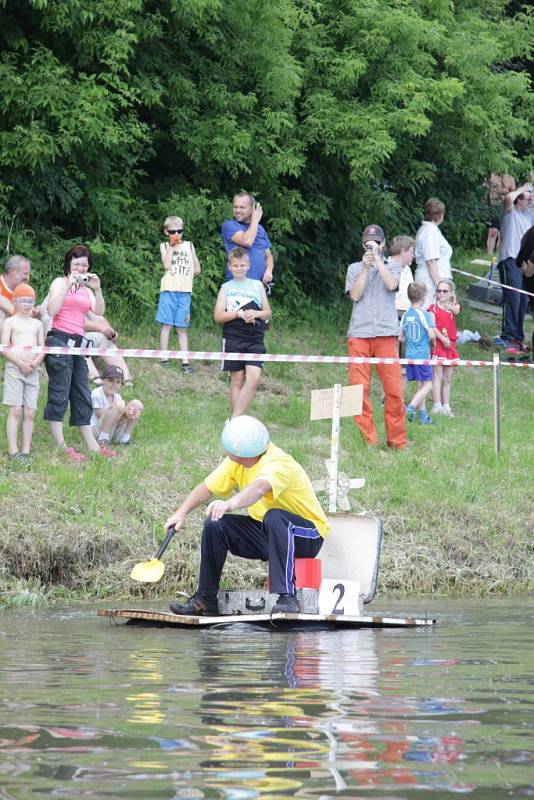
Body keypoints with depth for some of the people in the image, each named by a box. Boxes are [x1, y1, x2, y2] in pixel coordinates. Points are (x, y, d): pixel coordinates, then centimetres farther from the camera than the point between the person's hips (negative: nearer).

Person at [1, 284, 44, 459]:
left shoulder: (37, 324, 15)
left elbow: (42, 348, 11)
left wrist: (36, 362, -9)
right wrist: (21, 364, -15)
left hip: (32, 371, 4)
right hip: (14, 368, -4)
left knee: (30, 412, 0)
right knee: (15, 410, -9)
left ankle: (26, 450, 1)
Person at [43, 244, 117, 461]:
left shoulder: (85, 288, 20)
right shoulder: (60, 283, 2)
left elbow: (99, 311, 5)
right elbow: (52, 310, -13)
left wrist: (97, 290, -9)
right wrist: (68, 285, -15)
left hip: (77, 343, 7)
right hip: (59, 340, -7)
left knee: (82, 396, 9)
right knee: (59, 394, -8)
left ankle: (91, 444, 12)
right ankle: (60, 446, -8)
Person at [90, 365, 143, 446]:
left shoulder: (117, 397, 7)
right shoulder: (97, 394, -14)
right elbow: (100, 416, -19)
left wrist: (127, 415, -23)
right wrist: (125, 415, -26)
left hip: (112, 432, 8)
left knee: (137, 404, -1)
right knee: (118, 404, -29)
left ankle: (124, 439, 0)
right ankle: (103, 440, -26)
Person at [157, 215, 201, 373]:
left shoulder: (189, 245, 13)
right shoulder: (164, 246, 7)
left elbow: (197, 269, 14)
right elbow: (166, 265, -10)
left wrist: (185, 277, 4)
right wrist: (172, 246, -7)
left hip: (184, 291, 2)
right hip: (169, 290, -2)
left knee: (182, 328, 5)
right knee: (167, 325, -2)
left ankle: (185, 362, 2)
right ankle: (164, 359, 2)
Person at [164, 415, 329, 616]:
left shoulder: (278, 463, -28)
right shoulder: (236, 462, -3)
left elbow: (259, 488, -48)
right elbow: (207, 487, 3)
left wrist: (230, 504, -65)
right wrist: (182, 513, -11)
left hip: (307, 537, -8)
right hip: (267, 532, 8)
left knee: (274, 517, -39)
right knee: (215, 525, -7)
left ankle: (286, 597, -40)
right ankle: (205, 599, 5)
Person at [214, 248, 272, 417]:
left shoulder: (257, 286, 15)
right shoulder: (226, 288, 8)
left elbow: (268, 313, 15)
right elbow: (218, 316, 0)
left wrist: (257, 314, -7)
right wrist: (239, 314, -13)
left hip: (255, 340, 1)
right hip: (233, 339, -1)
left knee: (254, 378, -14)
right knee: (237, 380, 1)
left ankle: (235, 419, -12)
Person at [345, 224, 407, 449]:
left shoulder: (392, 267, 17)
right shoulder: (355, 268, 18)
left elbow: (391, 284, -5)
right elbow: (355, 294, 2)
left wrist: (377, 259, -2)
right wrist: (365, 267, -2)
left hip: (386, 333, -1)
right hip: (359, 334, 1)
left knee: (394, 388, -7)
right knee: (359, 388, -6)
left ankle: (397, 441, -1)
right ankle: (367, 439, -1)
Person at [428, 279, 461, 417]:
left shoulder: (454, 305, 9)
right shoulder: (433, 308, 1)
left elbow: (456, 311, -17)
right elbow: (432, 326, -9)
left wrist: (450, 307, -41)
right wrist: (442, 339, -21)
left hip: (451, 344, 4)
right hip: (438, 344, -4)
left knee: (448, 378, 9)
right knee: (438, 376, -7)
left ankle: (446, 406, 14)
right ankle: (437, 406, -9)